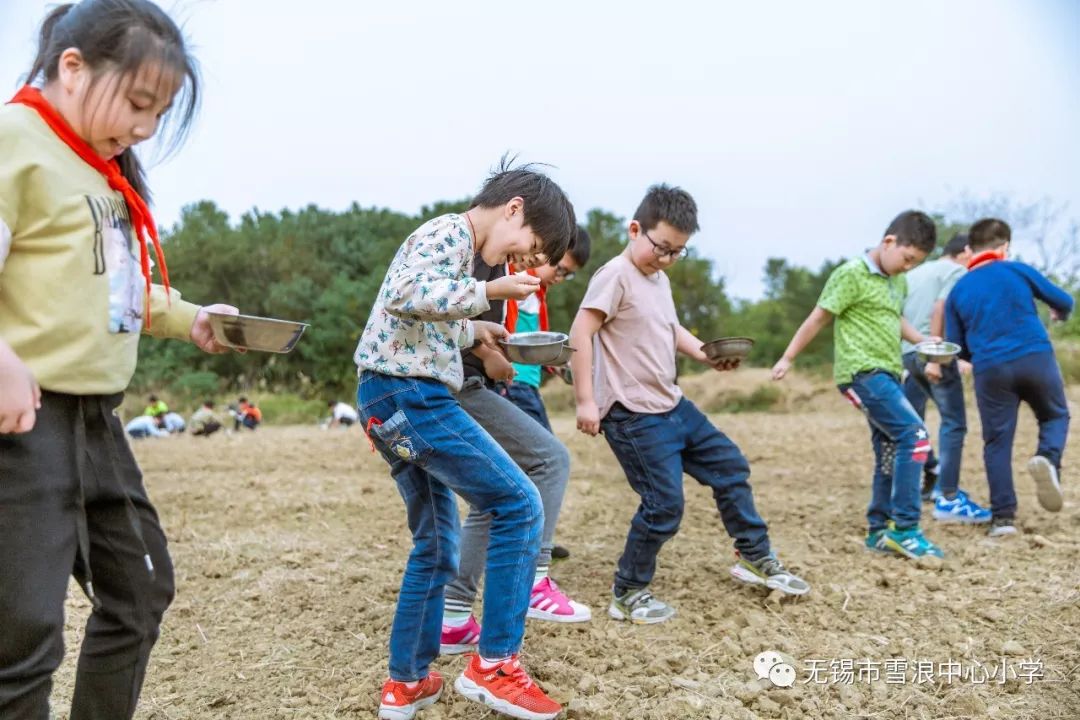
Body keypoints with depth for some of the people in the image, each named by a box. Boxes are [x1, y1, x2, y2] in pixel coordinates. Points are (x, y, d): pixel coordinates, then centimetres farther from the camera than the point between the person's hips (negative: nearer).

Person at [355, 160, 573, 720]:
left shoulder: (453, 241, 23)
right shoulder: (449, 231, -7)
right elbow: (407, 296, -24)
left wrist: (473, 331, 18)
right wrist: (490, 292, -17)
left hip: (394, 401, 11)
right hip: (411, 395, -11)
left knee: (436, 544, 16)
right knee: (518, 504, -8)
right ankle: (492, 665, -3)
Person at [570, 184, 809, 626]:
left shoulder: (660, 280, 14)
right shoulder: (616, 276, -14)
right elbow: (580, 334, -20)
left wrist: (707, 355, 8)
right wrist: (585, 400, -24)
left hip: (672, 406, 10)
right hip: (634, 416, -10)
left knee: (730, 466, 15)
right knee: (664, 505, -9)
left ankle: (755, 558, 32)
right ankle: (627, 596, 11)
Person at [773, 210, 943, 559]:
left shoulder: (898, 282, 15)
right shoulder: (852, 274, -9)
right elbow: (818, 318, -7)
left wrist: (923, 340, 13)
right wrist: (788, 358, -3)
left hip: (886, 374, 9)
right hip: (862, 373, -9)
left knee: (890, 452, 9)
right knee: (915, 435, -18)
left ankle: (880, 530, 19)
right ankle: (904, 528, -12)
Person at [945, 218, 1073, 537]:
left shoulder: (958, 290, 10)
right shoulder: (1019, 270, 6)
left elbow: (956, 347, 11)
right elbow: (1064, 301, 15)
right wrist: (1060, 314, 39)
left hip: (990, 370, 1)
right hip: (1036, 357, -1)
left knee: (997, 442, 7)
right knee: (1055, 415, 22)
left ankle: (1003, 516, 5)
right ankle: (1048, 458, -9)